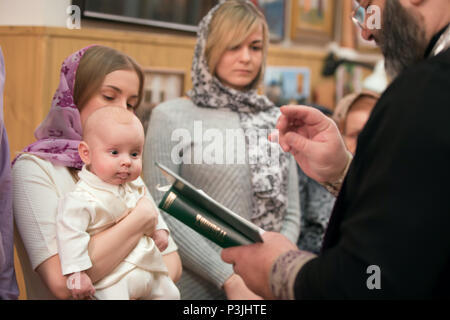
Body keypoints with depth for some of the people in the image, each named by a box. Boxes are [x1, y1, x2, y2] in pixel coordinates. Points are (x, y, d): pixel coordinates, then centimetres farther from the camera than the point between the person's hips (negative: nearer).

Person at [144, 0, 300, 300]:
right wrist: (228, 278, -16)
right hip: (198, 286, -3)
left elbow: (290, 213, 6)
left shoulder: (277, 121, 6)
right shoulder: (172, 117, -5)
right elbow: (161, 213, -11)